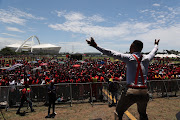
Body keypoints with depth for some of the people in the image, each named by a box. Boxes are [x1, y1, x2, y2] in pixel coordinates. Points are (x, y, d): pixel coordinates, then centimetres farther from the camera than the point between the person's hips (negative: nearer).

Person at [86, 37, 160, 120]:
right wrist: (156, 45, 51)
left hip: (131, 92, -5)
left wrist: (96, 46, -11)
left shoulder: (130, 58, -9)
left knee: (119, 112, 15)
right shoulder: (146, 59, 6)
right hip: (144, 92, 6)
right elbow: (153, 52, 29)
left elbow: (112, 53, -13)